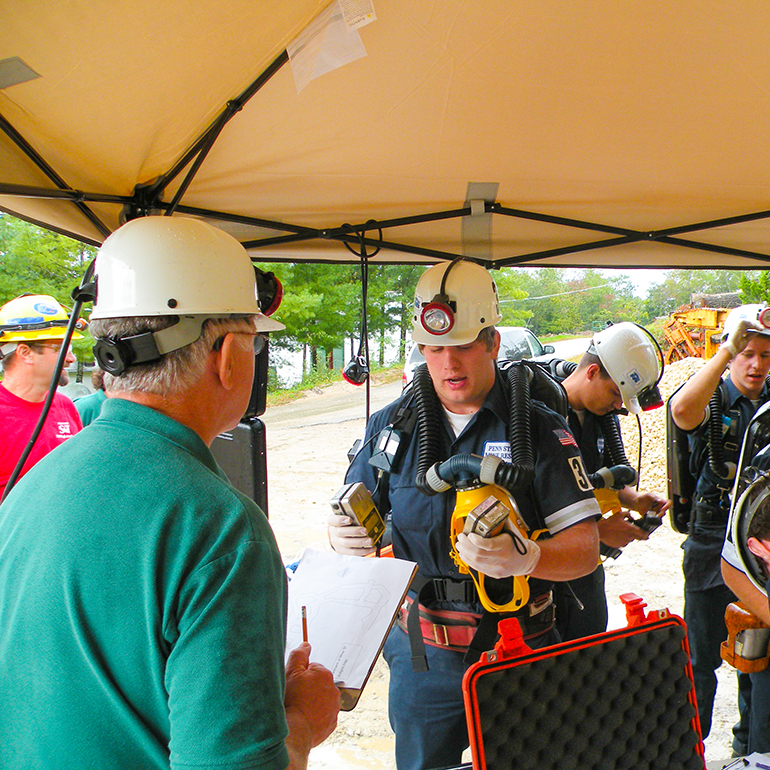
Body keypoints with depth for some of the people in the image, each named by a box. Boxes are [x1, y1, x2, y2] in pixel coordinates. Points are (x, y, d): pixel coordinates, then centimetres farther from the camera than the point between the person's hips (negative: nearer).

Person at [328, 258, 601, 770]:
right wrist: (343, 537, -14)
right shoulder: (391, 426, 2)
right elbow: (354, 523, 10)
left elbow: (585, 547, -10)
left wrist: (526, 558, -30)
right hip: (421, 655, 2)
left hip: (519, 652, -1)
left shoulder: (538, 428, -6)